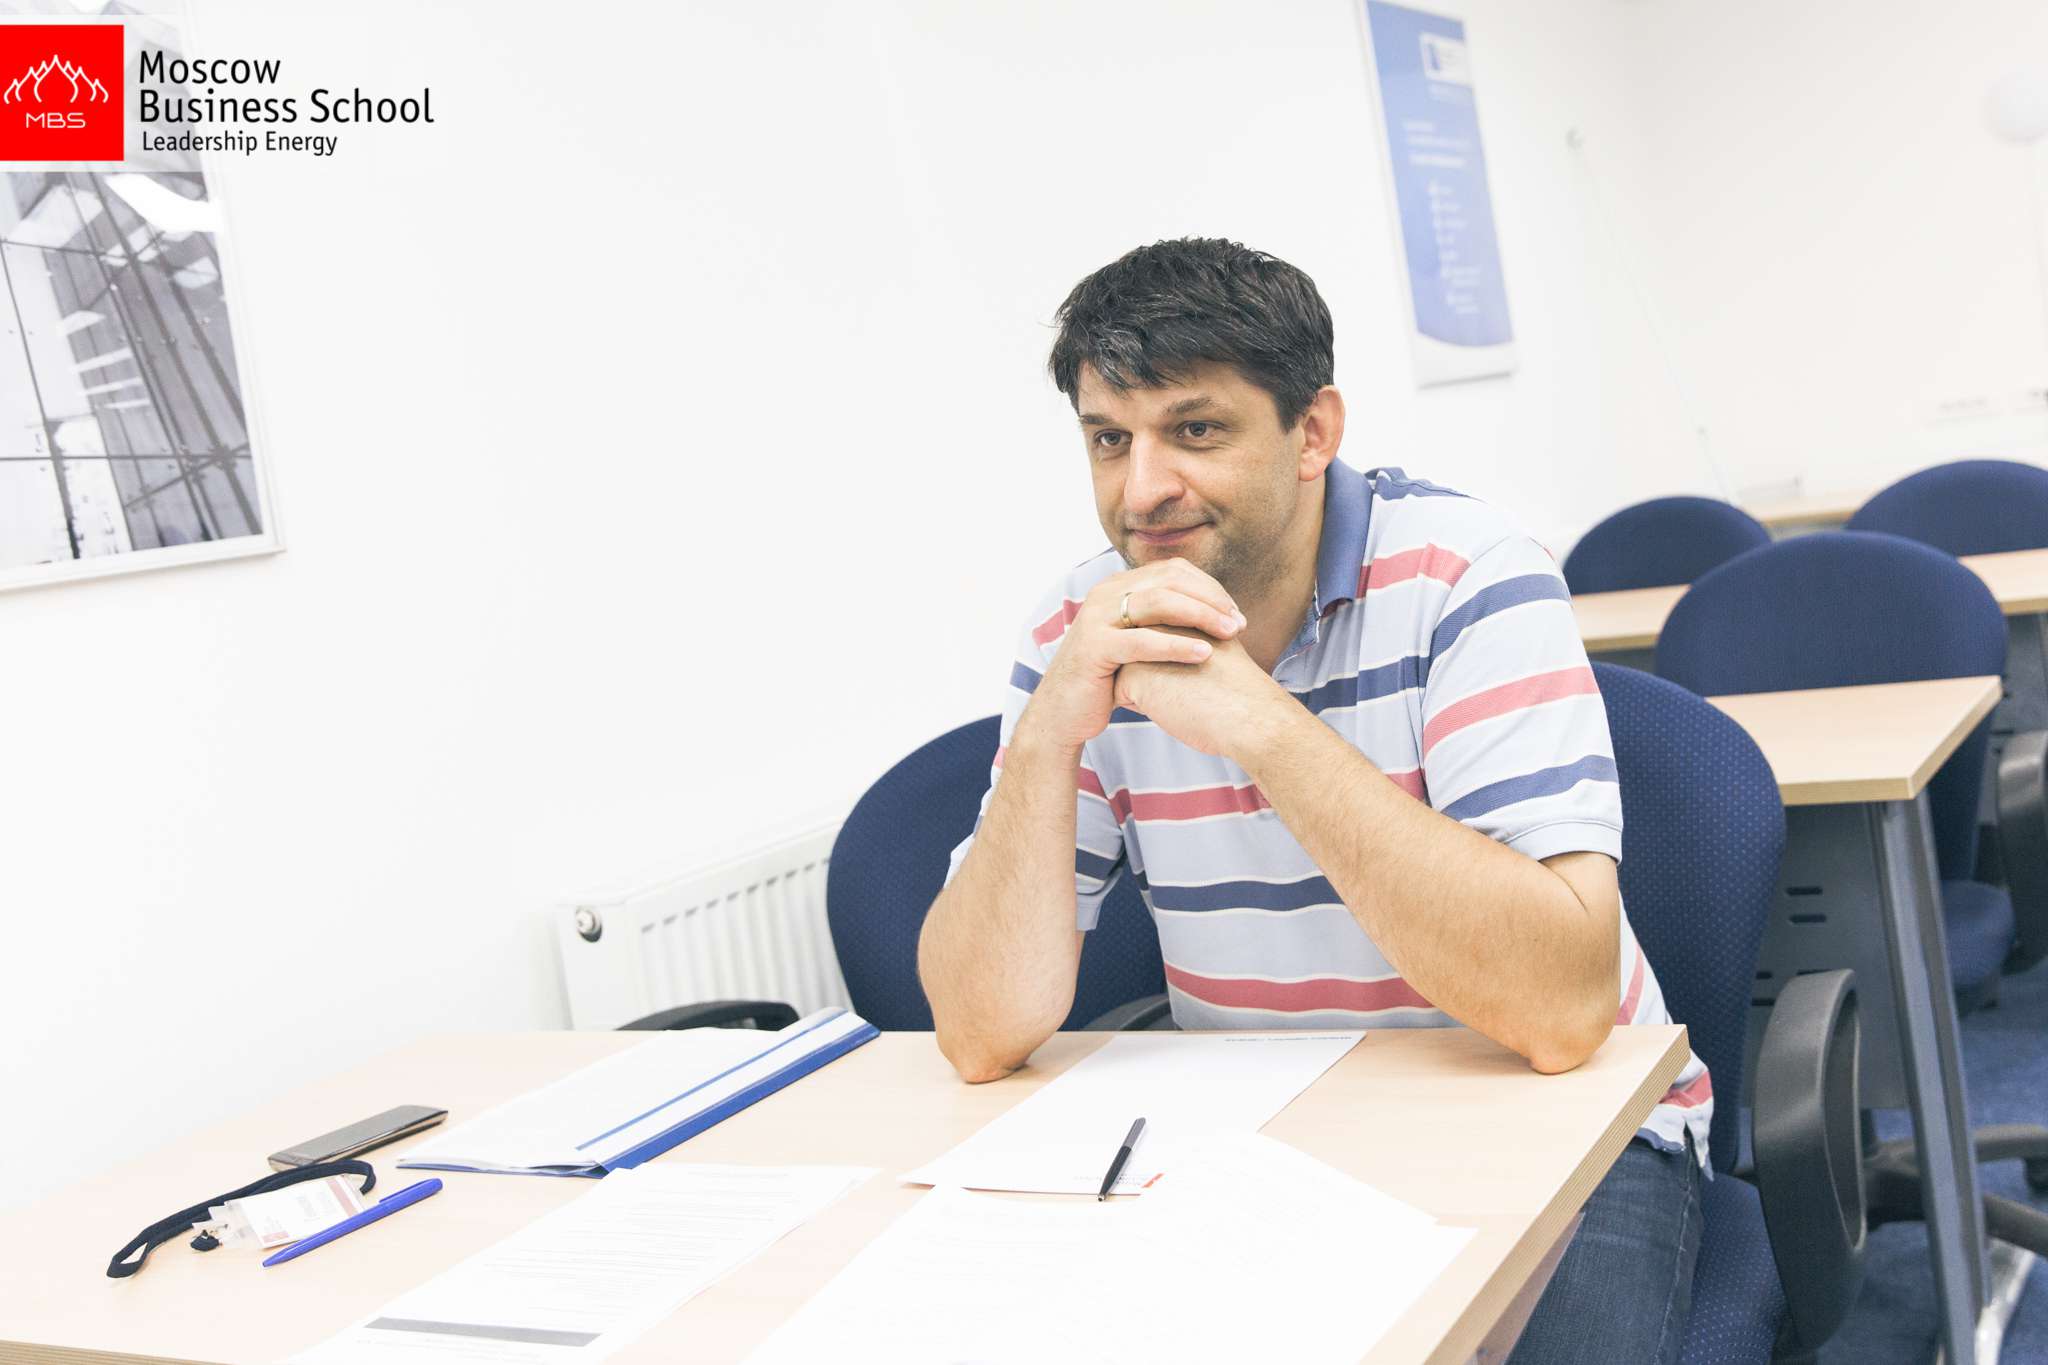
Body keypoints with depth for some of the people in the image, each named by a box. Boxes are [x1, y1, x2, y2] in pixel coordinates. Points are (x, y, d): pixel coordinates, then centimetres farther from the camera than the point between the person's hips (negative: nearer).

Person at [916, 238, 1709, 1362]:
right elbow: (987, 1037, -11)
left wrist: (1260, 721, -31)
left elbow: (1560, 1008, -28)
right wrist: (1048, 732, -24)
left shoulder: (1462, 580, -17)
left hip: (1551, 1136, -2)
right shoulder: (1085, 638, -5)